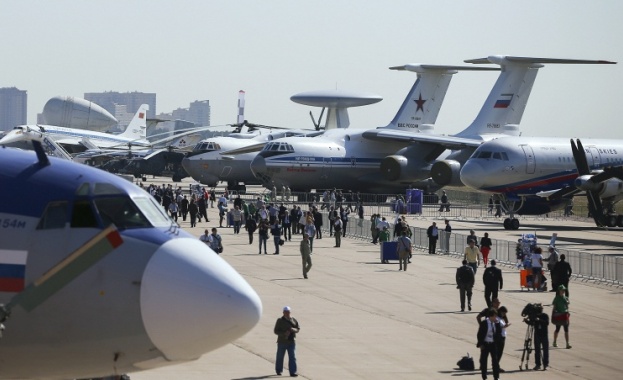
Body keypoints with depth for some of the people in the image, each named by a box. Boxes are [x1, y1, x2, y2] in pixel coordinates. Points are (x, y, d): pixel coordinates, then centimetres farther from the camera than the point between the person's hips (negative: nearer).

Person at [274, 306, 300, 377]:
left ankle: (292, 372, -12)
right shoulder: (280, 321, -4)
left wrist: (294, 330, -15)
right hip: (282, 342, -2)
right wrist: (284, 333, -22)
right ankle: (278, 370, 29)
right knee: (280, 357, 9)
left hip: (291, 342, 2)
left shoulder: (294, 320, 5)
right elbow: (276, 331, -6)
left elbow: (298, 329, 9)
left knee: (292, 357, -9)